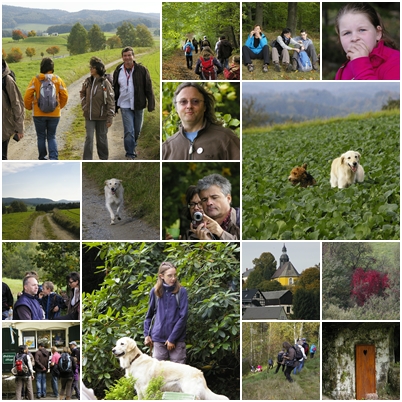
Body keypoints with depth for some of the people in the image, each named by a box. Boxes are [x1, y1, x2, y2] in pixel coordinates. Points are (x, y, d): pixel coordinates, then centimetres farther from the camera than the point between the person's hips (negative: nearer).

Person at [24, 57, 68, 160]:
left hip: (39, 113, -1)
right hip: (54, 113, 1)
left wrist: (29, 107, 8)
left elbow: (27, 96, -10)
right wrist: (60, 106, 18)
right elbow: (65, 96, 1)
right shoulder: (58, 79, -2)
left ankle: (42, 159, 18)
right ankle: (53, 158, -7)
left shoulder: (36, 79, -7)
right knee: (51, 137, 11)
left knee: (41, 137, 13)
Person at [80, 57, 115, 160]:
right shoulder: (88, 81, 2)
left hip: (101, 116, -3)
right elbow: (82, 93, 22)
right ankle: (87, 160, -2)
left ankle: (104, 158, 25)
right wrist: (84, 105, 8)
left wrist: (110, 118, -13)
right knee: (89, 138, -3)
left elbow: (110, 101, -11)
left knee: (102, 138, 9)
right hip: (89, 116, 3)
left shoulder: (105, 83, -12)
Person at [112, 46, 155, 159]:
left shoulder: (141, 70, -4)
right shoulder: (118, 71, 2)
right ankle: (130, 154, -2)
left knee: (137, 130, 14)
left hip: (138, 105, 0)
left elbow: (148, 88, -3)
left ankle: (132, 147, 37)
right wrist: (114, 106, 10)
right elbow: (115, 89, 11)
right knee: (129, 131, -9)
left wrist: (151, 104, -8)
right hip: (125, 105, 0)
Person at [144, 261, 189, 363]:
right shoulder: (155, 292, 4)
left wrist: (172, 338, -8)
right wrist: (147, 334, 8)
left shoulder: (181, 291, -4)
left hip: (177, 339, -2)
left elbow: (183, 317, -5)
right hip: (159, 339, 2)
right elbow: (149, 314, 16)